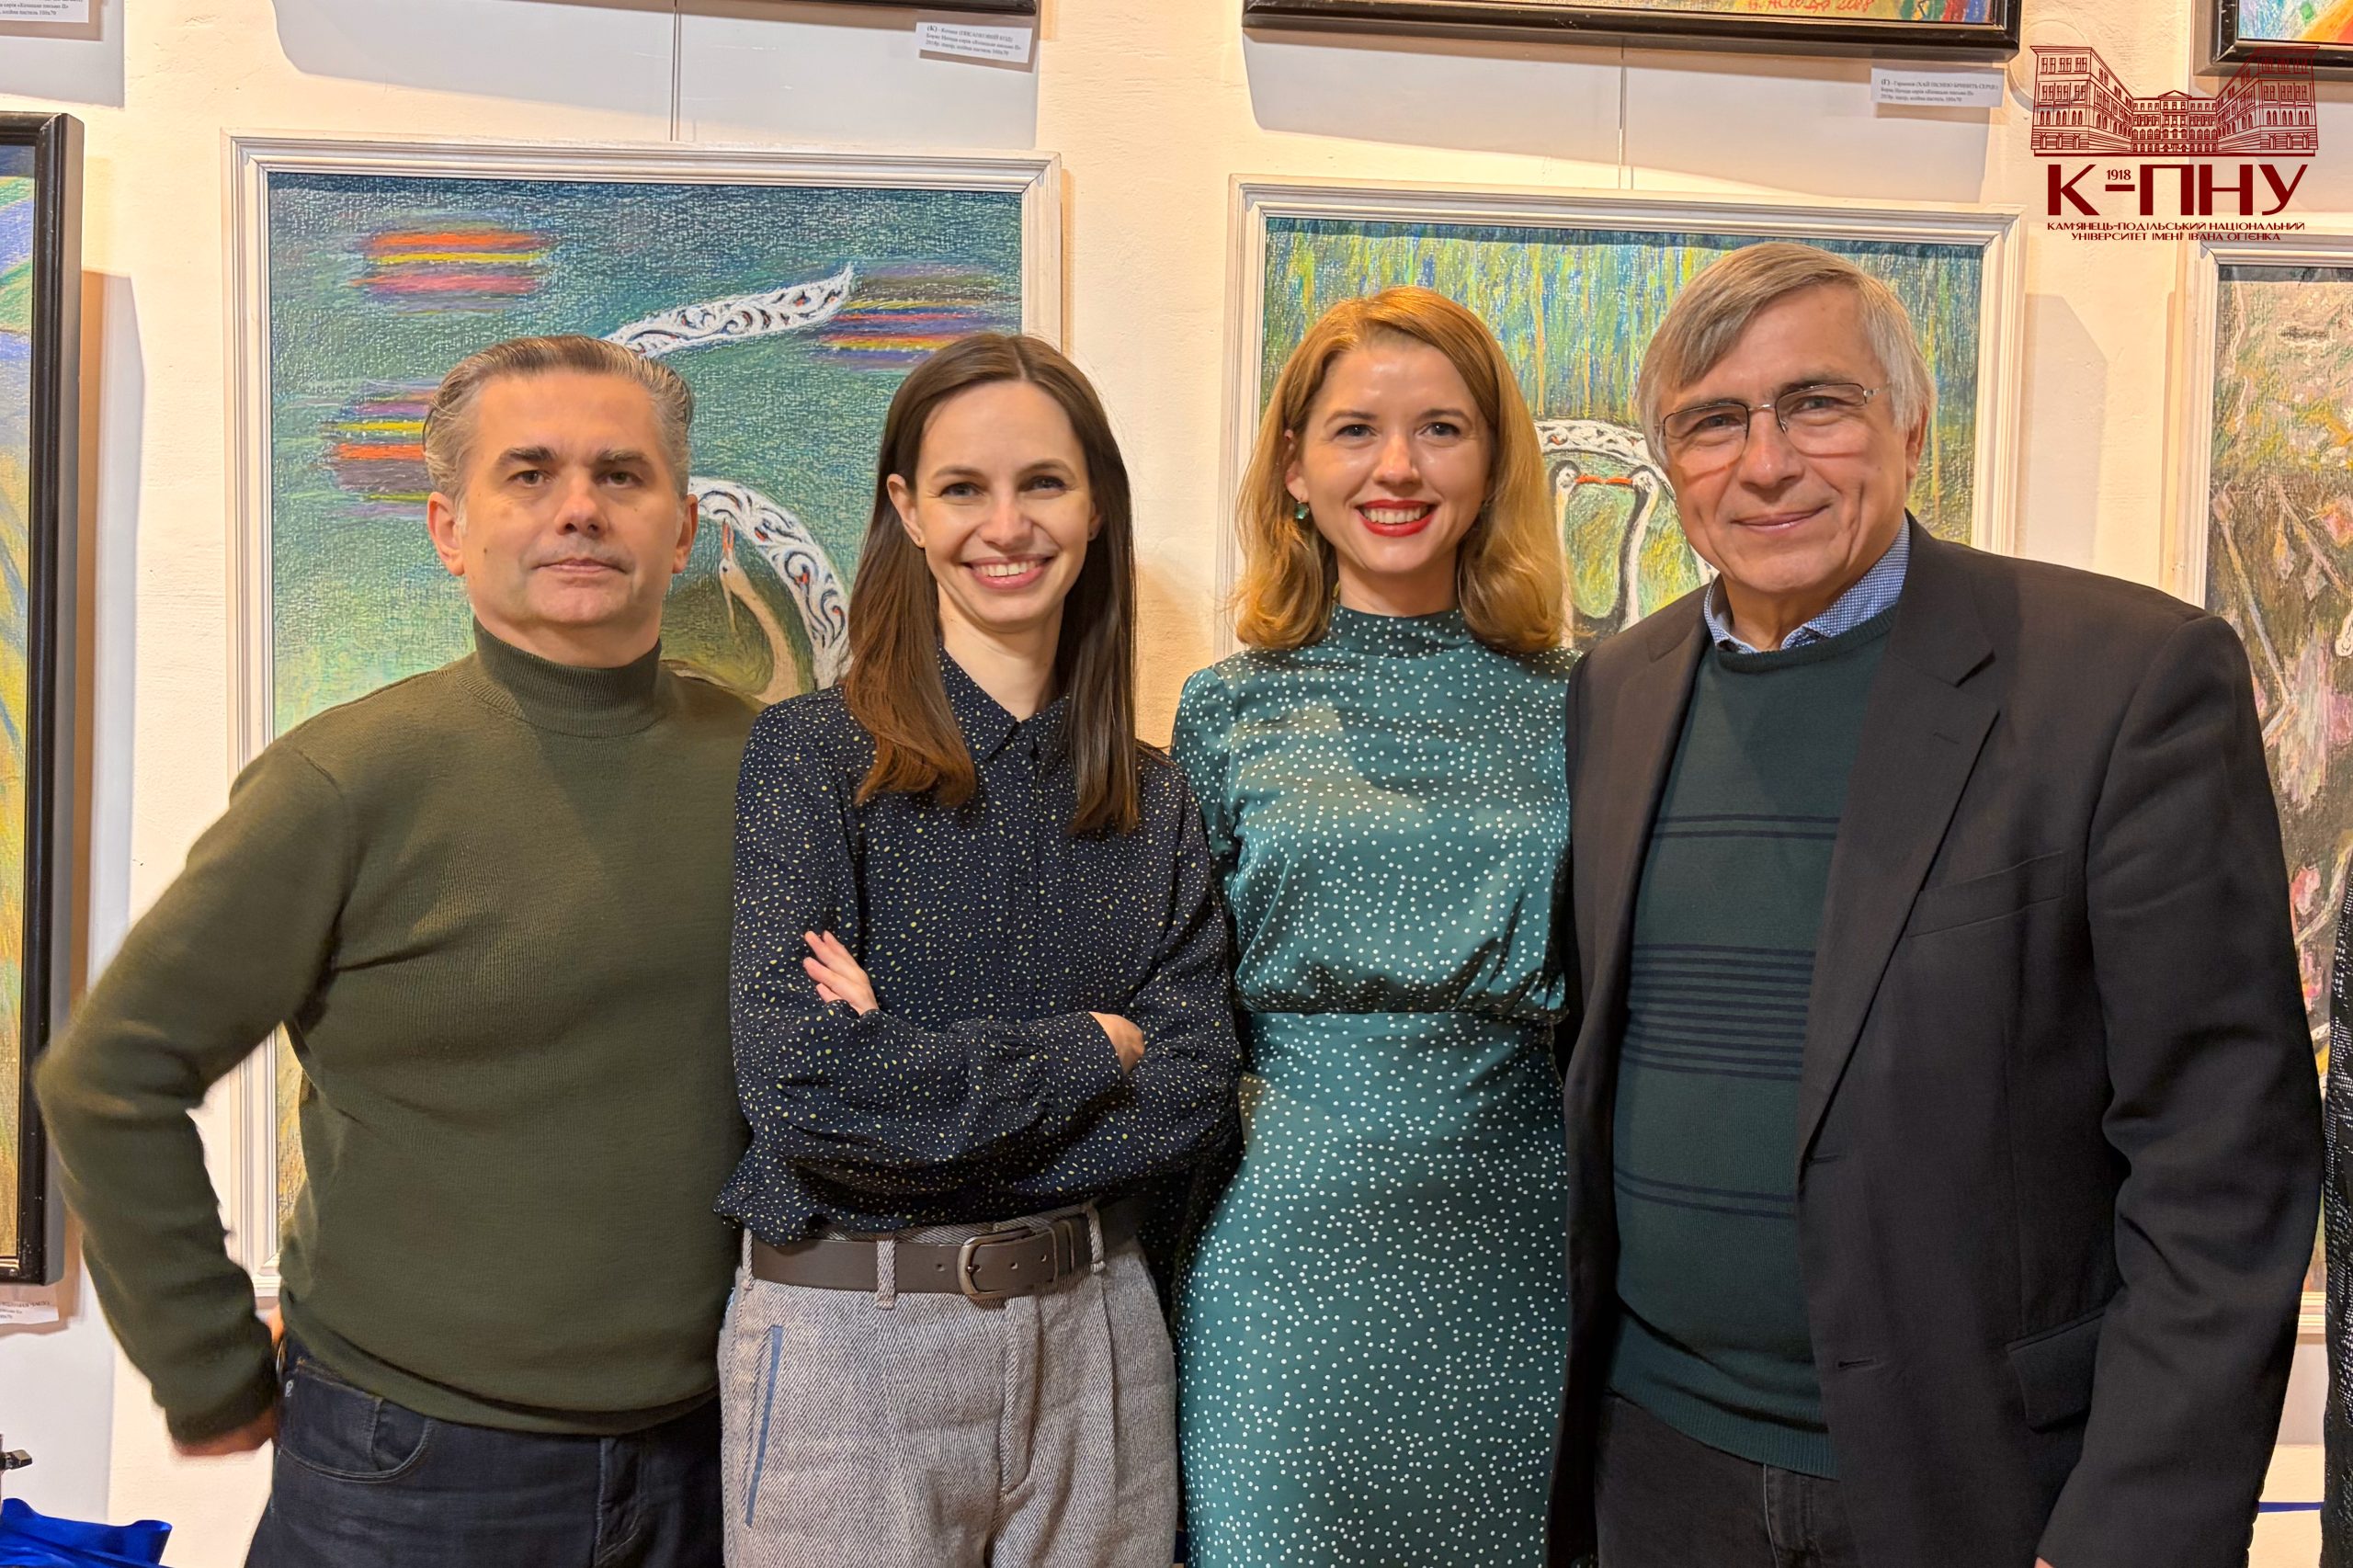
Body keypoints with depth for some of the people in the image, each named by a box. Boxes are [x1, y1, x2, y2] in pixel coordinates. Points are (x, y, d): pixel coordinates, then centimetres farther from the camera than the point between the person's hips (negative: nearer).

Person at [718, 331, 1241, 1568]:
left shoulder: (1150, 799, 5)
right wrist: (1093, 1050, -10)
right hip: (849, 1338, -3)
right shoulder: (813, 755, -8)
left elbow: (1195, 1097, -4)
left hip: (1096, 1328, 4)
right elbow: (802, 1086, -19)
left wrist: (921, 1082, -16)